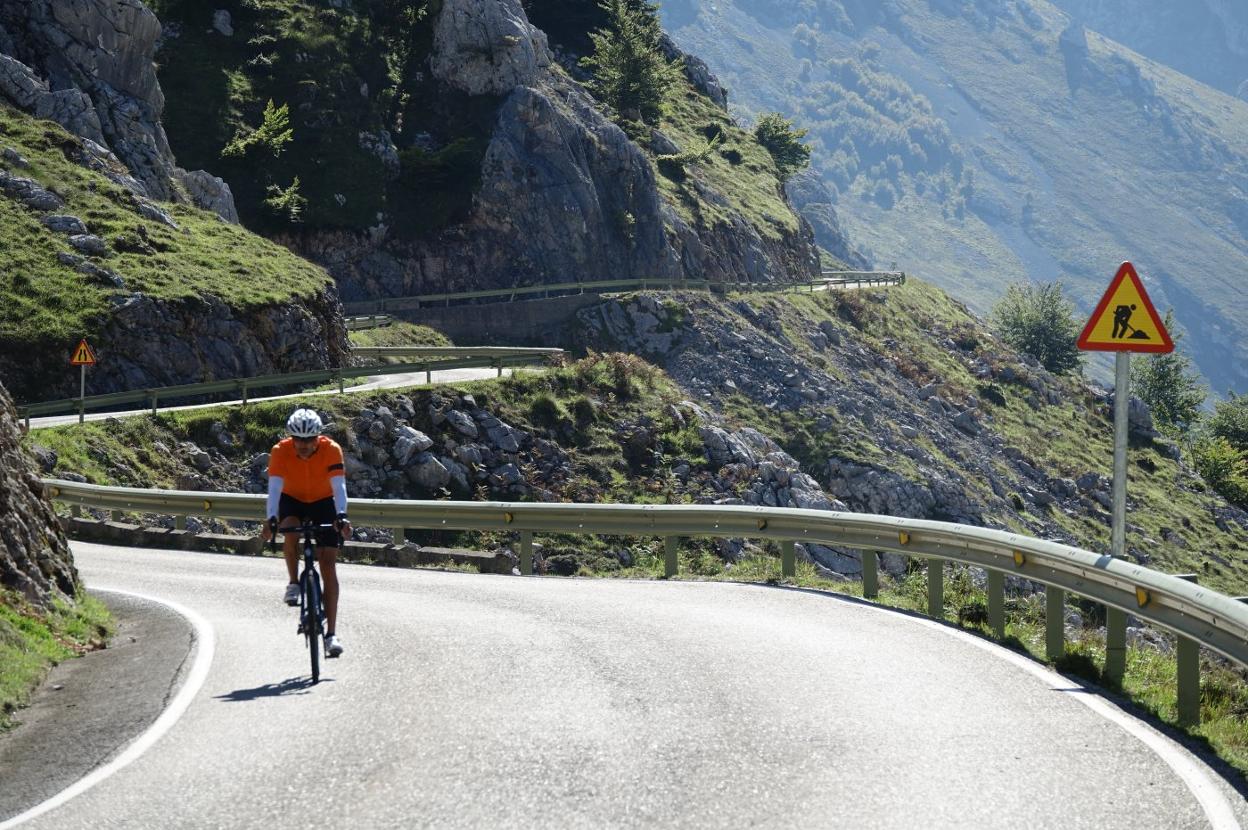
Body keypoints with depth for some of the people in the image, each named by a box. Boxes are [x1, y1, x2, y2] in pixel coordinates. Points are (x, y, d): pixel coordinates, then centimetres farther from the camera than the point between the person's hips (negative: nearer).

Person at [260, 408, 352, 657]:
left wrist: (341, 517, -51)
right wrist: (271, 519, -50)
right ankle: (293, 583, -11)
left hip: (323, 502, 0)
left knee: (328, 564, -12)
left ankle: (331, 634, -12)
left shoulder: (331, 450, -27)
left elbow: (339, 487, -34)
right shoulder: (280, 451, -26)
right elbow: (274, 487, -34)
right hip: (292, 501, 0)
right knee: (290, 529, -36)